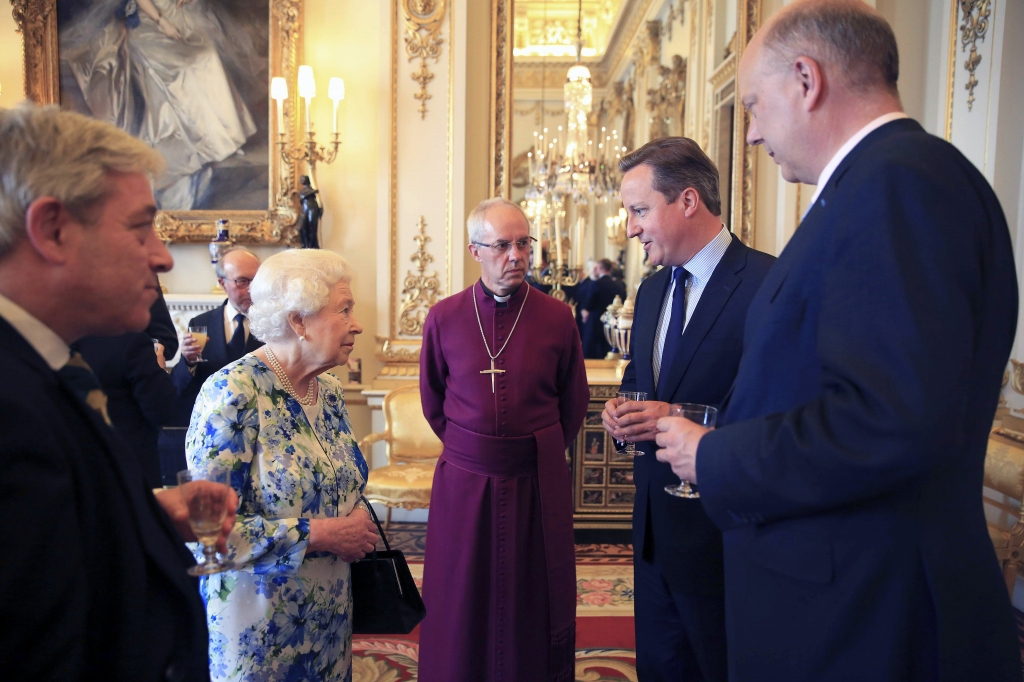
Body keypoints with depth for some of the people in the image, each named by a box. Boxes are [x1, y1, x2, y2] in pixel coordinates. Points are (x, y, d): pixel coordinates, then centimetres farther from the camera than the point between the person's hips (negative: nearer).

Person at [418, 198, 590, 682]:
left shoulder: (557, 318, -4)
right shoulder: (444, 318, -3)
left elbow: (574, 403, 8)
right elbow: (432, 401, 10)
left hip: (538, 484, 0)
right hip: (464, 483, 1)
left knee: (534, 606, 12)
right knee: (462, 608, 13)